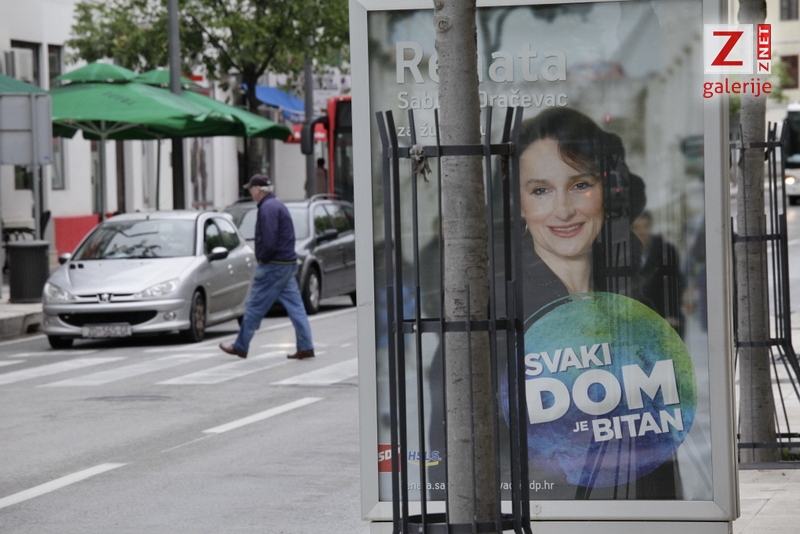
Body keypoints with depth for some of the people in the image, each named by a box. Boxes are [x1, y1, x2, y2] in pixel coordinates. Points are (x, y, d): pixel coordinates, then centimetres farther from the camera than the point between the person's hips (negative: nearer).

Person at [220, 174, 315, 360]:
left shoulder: (268, 208, -15)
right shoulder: (278, 205, 17)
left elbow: (268, 240, -24)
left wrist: (262, 259, -9)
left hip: (273, 266, -10)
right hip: (288, 264, 10)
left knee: (254, 307, 0)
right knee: (295, 307, 6)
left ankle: (240, 347, 7)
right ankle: (306, 348, 4)